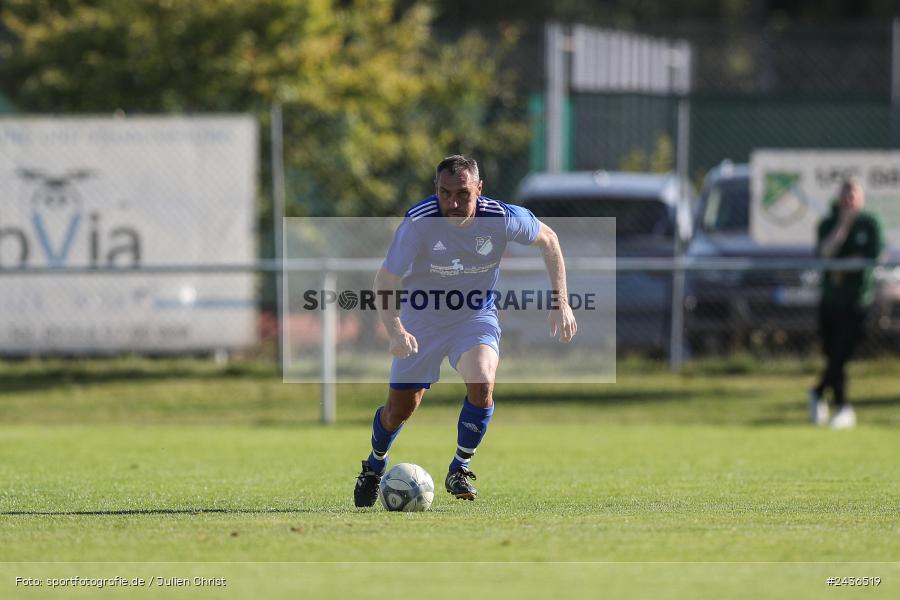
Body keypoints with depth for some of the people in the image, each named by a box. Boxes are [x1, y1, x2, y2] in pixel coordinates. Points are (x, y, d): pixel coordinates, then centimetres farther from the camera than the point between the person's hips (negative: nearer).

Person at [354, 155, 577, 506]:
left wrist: (561, 303, -5)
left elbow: (548, 240, -1)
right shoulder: (418, 223, -28)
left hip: (476, 316, 0)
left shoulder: (502, 219, -22)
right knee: (400, 410, 5)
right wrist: (395, 330, -40)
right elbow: (385, 282, -23)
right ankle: (374, 466, 39)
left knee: (482, 383, -28)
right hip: (422, 320, 0)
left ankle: (460, 469, -5)